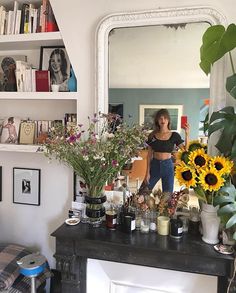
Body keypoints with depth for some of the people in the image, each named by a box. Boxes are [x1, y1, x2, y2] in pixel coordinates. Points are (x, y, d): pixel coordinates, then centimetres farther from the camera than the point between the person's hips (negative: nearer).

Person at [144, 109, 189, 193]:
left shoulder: (174, 135, -3)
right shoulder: (152, 136, 0)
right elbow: (149, 155, 2)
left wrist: (187, 134, -19)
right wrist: (147, 172, -1)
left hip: (168, 165, -1)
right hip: (155, 165, 1)